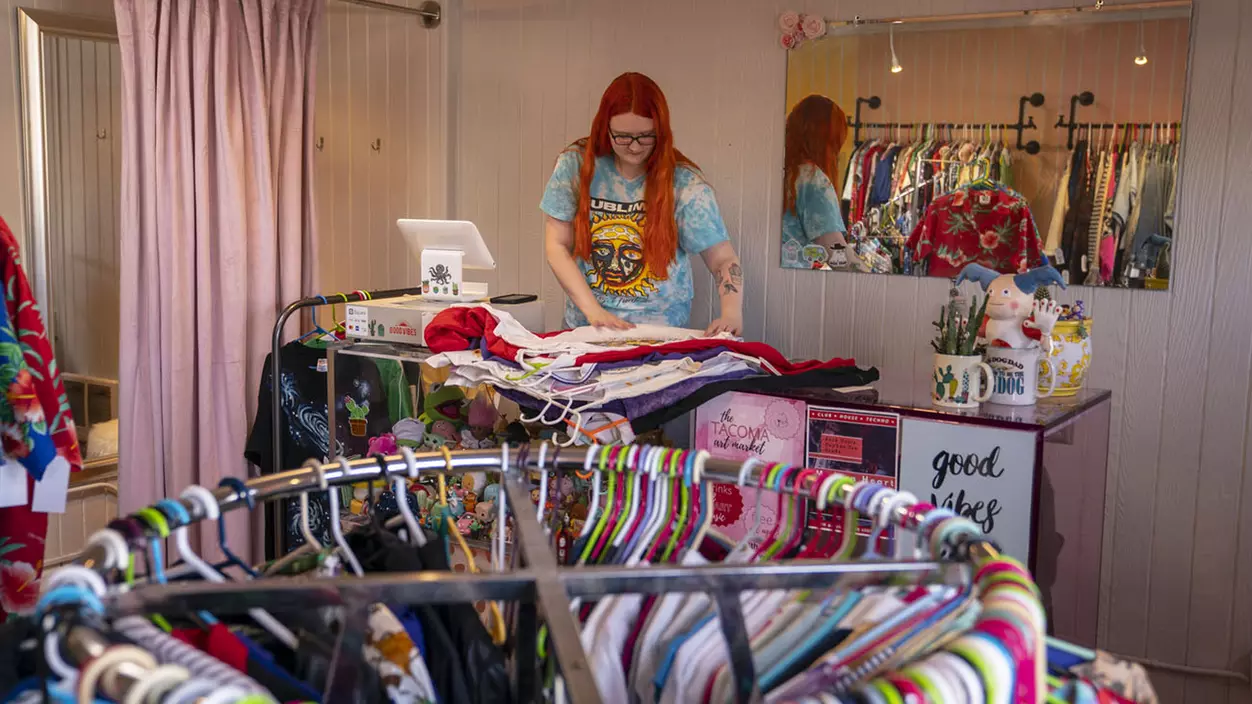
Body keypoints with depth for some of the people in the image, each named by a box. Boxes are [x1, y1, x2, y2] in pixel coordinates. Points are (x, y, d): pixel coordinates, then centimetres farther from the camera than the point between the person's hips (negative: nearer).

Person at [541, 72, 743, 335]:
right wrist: (593, 310, -11)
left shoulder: (683, 182, -4)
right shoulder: (576, 165, -1)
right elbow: (557, 246, 0)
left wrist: (731, 313, -20)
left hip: (660, 333, -1)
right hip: (586, 328, 2)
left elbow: (723, 258, -2)